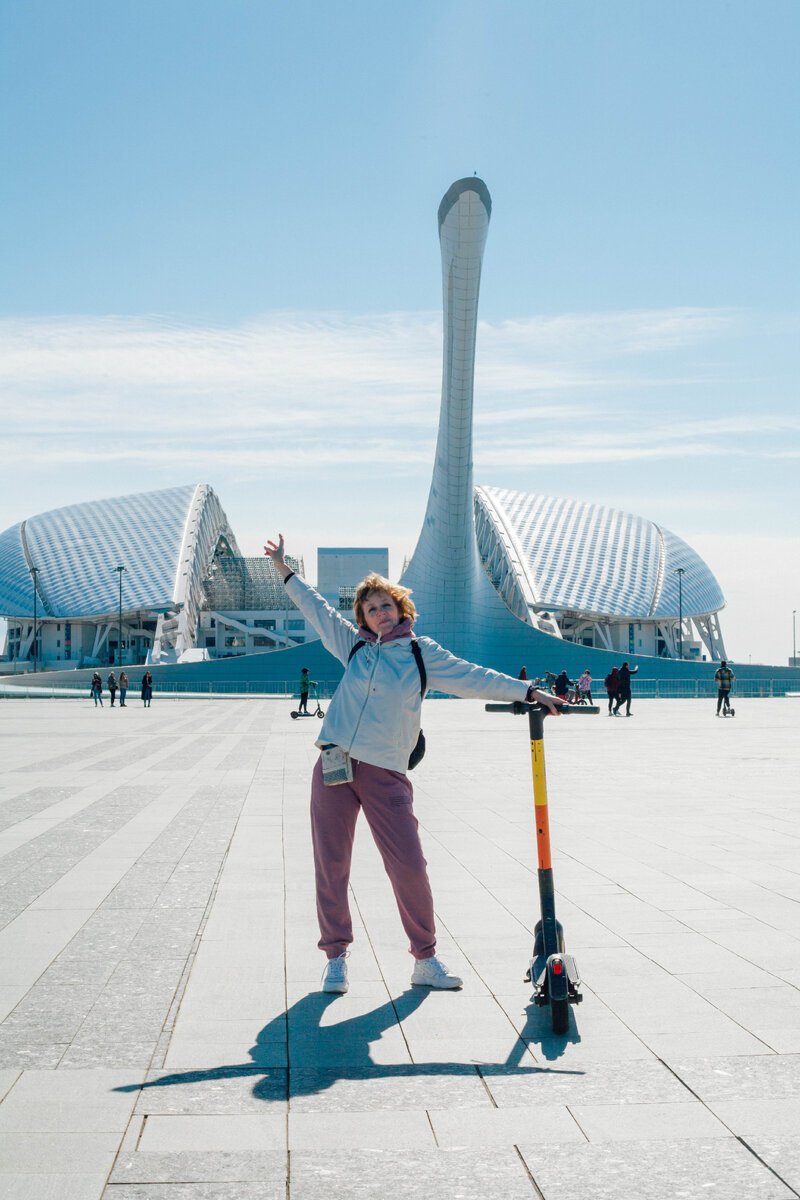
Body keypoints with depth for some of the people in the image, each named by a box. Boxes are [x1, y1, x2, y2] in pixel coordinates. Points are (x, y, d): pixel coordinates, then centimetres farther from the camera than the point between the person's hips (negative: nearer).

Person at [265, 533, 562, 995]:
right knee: (331, 866, 3)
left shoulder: (423, 654, 8)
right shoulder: (355, 645, 13)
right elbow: (317, 608, 24)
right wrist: (285, 570, 31)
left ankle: (426, 959, 11)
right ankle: (337, 957, 19)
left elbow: (472, 678, 7)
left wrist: (528, 691, 2)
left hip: (386, 774, -2)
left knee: (410, 868, -6)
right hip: (334, 767, 2)